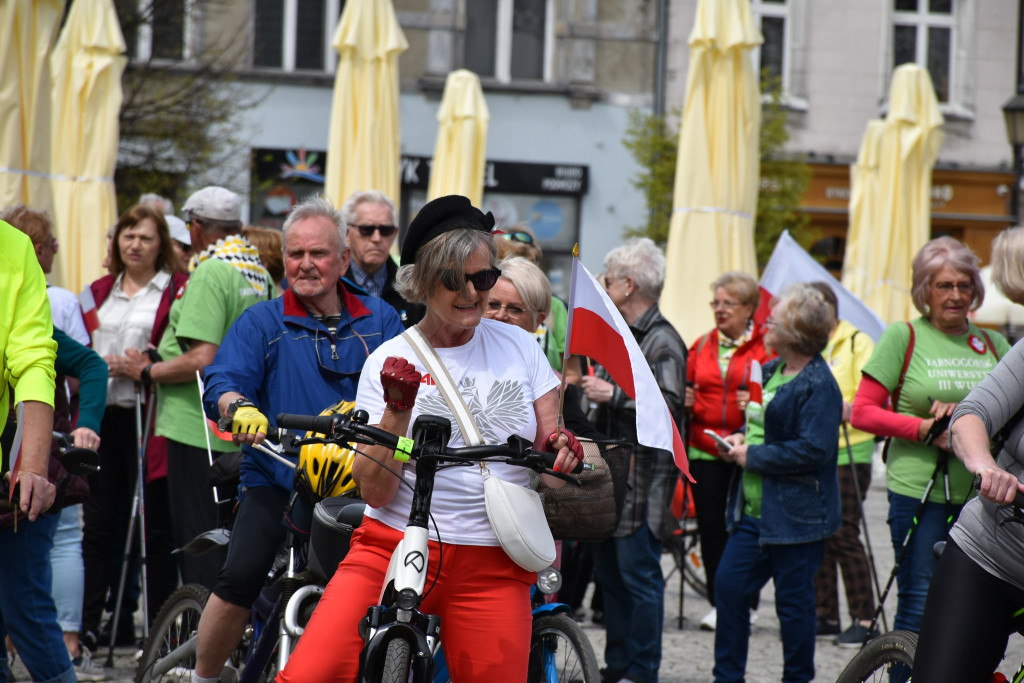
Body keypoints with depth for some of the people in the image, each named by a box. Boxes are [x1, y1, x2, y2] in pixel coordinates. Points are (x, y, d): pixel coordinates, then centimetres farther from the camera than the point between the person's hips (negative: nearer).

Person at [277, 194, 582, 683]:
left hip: (492, 568, 2)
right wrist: (397, 410, -19)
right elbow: (375, 492, -5)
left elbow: (551, 445, 13)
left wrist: (561, 449, -10)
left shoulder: (519, 346, 8)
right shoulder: (390, 362, 1)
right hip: (393, 549, -2)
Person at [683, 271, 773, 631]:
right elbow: (685, 389, 22)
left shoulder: (767, 346, -1)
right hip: (705, 450, 4)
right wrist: (685, 402, 0)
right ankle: (718, 603, 14)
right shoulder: (702, 346, 14)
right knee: (711, 524, 3)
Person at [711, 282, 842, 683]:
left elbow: (813, 451, -24)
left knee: (793, 601, 1)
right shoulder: (771, 371, 12)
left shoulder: (819, 386, -16)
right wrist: (742, 441, 6)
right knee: (729, 586, 7)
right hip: (755, 511, 9)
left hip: (794, 515, -9)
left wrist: (752, 456, -17)